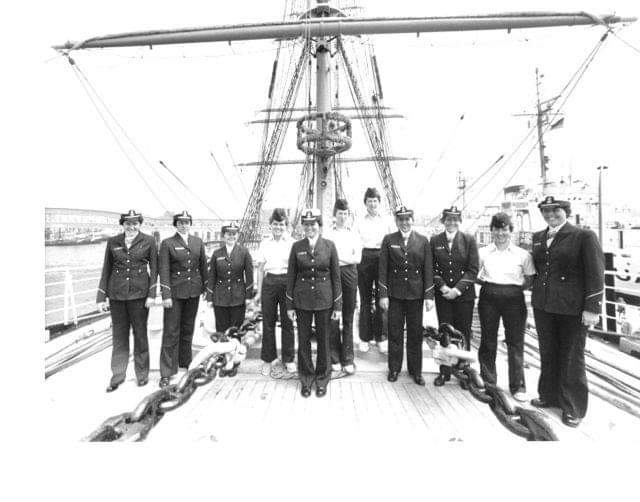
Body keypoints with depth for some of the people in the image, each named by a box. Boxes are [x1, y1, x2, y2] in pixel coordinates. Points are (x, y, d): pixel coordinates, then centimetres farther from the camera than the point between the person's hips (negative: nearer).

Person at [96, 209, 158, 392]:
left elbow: (154, 268, -1)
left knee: (140, 334, 8)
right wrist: (101, 297, 6)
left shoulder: (148, 241, -1)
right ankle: (117, 376, 22)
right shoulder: (113, 242, 5)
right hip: (116, 294, 2)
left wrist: (151, 294, -7)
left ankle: (142, 374, 22)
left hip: (139, 293, -2)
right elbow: (106, 270, 9)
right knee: (119, 335, 9)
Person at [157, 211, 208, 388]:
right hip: (175, 291, -3)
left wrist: (206, 287, 9)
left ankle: (185, 362, 32)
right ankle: (166, 373, 8)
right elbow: (164, 271, -7)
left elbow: (203, 266, 11)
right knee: (171, 331, -1)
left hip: (194, 291, 4)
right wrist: (166, 295, -12)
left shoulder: (198, 242, 8)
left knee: (188, 328, 16)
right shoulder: (167, 243, -3)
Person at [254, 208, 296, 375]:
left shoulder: (292, 243, 1)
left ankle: (288, 359, 22)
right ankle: (268, 359, 24)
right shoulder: (264, 244, 8)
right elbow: (260, 269, 10)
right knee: (268, 322, 7)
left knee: (287, 322, 6)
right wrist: (259, 291, 6)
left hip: (287, 282, -2)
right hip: (269, 282, 2)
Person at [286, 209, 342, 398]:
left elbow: (336, 276, -1)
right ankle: (306, 379, 29)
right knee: (303, 339, 9)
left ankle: (322, 378, 30)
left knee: (323, 339, 10)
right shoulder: (297, 246, 0)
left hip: (324, 298, -1)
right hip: (302, 299, 1)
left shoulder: (329, 245, -2)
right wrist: (289, 305, 0)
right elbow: (291, 276, 3)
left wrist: (338, 305, -3)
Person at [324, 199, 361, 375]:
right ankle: (335, 358, 15)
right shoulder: (327, 235, 6)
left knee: (348, 318, 4)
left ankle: (348, 359, 13)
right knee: (332, 317, 2)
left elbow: (357, 258, 1)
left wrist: (338, 257, -8)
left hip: (349, 275, 1)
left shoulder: (354, 235, 10)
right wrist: (347, 258, -7)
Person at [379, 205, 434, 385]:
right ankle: (394, 368, 25)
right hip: (394, 294, 0)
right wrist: (383, 294, -6)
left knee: (415, 333, 10)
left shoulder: (423, 241, 3)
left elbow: (428, 270, 1)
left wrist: (429, 295, -4)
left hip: (416, 294, 1)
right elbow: (383, 269, -1)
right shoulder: (388, 240, 1)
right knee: (395, 332, 9)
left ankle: (416, 370, 27)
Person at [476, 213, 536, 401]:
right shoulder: (483, 252, 5)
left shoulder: (523, 254, 2)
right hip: (488, 298, 1)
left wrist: (517, 287, -8)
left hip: (514, 299, -1)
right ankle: (488, 381, 25)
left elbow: (530, 280, 5)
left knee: (516, 342, 4)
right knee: (488, 341, 9)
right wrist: (484, 282, -3)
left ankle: (518, 386, 20)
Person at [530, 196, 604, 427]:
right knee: (548, 354, 17)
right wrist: (536, 294, 8)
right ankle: (549, 395, 35)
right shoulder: (538, 237, 9)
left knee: (571, 358, 8)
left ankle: (573, 408, 26)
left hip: (572, 308, -5)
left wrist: (592, 308, -13)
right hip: (542, 306, 5)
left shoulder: (584, 236, -7)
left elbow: (595, 274, -10)